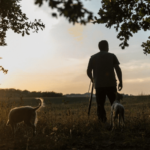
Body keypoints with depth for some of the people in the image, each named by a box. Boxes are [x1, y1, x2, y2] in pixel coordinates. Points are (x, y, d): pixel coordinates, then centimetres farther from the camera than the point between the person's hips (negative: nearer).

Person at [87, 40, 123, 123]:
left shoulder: (93, 57, 10)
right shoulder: (112, 56, 6)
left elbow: (88, 71, 7)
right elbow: (118, 69, -2)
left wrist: (92, 79, 26)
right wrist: (120, 82, 4)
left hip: (99, 85, 1)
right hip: (111, 84, -1)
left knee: (100, 105, 5)